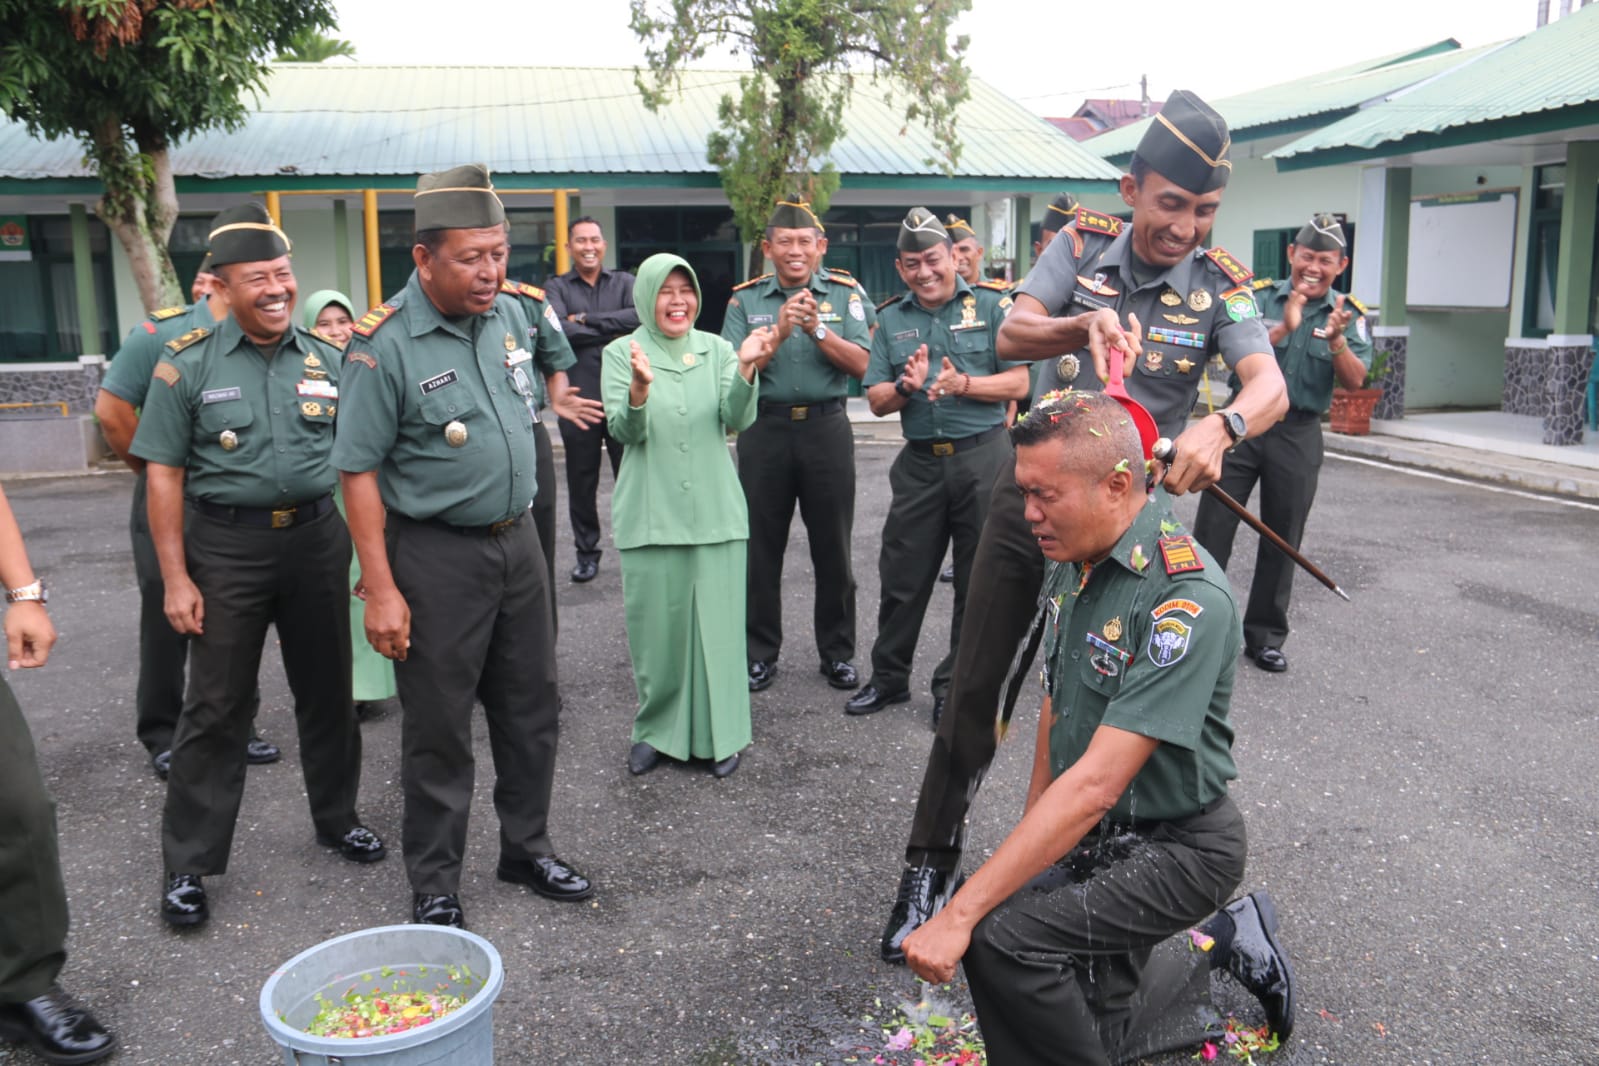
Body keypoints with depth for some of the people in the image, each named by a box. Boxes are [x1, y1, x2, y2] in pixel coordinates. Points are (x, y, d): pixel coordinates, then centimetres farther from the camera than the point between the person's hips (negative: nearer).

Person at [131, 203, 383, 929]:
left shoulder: (324, 360, 5)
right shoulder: (188, 364, -4)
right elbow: (164, 473, -4)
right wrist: (176, 578, -9)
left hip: (315, 536, 3)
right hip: (227, 546, -3)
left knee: (327, 691, 13)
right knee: (216, 706, 2)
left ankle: (336, 817, 33)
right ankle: (189, 864, 14)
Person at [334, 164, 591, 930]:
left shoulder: (510, 315, 3)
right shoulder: (385, 344, -16)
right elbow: (359, 470, -15)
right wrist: (380, 588, -18)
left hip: (517, 541, 6)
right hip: (436, 555, -6)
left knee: (531, 708, 15)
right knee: (438, 728, 5)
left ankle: (526, 849, 33)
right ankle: (434, 886, 22)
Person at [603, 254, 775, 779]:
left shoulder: (716, 350, 6)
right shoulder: (622, 353, 2)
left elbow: (738, 420, -5)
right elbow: (624, 431, -9)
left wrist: (746, 369, -23)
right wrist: (639, 389, -29)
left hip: (714, 510, 1)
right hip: (649, 514, -1)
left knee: (716, 621, 3)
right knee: (655, 624, 4)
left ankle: (718, 732, 17)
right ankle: (655, 728, 23)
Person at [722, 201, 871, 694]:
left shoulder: (845, 293, 3)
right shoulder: (745, 299, 5)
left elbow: (859, 363, -6)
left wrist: (817, 329, -18)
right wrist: (779, 332, -15)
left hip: (826, 427, 0)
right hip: (765, 429, 1)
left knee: (833, 547, 6)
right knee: (760, 547, 6)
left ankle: (837, 652, 20)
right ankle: (759, 653, 20)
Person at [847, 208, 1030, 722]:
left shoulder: (991, 305, -1)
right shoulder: (891, 318, 9)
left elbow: (1018, 382, -6)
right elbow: (876, 400, 7)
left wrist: (963, 384, -21)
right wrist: (906, 387, -14)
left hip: (983, 455, -2)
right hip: (920, 462, 3)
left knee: (979, 579, 6)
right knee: (901, 577, 7)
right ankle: (889, 677, 24)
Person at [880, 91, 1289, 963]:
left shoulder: (1219, 285, -5)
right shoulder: (1083, 242, -3)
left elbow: (1269, 385, -21)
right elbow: (1011, 336, -17)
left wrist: (1223, 425, -44)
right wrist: (1085, 323, -38)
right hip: (1031, 498, 1)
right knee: (977, 690, 6)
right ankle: (929, 865, 20)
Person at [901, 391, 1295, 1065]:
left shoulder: (1188, 599, -29)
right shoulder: (1071, 562, -2)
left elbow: (1097, 783, -33)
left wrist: (960, 913, -33)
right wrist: (1033, 833, 14)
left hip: (1172, 845, -8)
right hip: (1084, 832, 8)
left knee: (1002, 939, -28)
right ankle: (1228, 944, 34)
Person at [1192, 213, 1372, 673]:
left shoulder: (1349, 314, 3)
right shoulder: (1258, 297, -1)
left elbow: (1355, 381, -9)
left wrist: (1336, 339, -26)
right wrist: (1282, 330, -26)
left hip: (1298, 434, 1)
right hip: (1242, 422, -1)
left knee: (1282, 540, 9)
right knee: (1212, 530, 0)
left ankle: (1265, 637, 21)